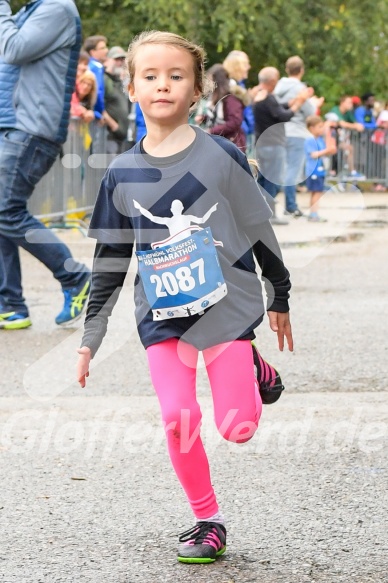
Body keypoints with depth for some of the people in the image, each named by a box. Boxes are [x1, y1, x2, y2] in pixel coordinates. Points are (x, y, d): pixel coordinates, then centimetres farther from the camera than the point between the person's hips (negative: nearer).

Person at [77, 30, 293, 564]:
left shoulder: (221, 156, -6)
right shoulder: (123, 174, 1)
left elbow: (259, 228, 5)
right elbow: (110, 261, 8)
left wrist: (280, 299, 12)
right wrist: (90, 337, 6)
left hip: (225, 305, -2)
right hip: (162, 315, 2)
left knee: (236, 428, -6)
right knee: (178, 419, -9)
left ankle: (254, 371, 27)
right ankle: (207, 520, 10)